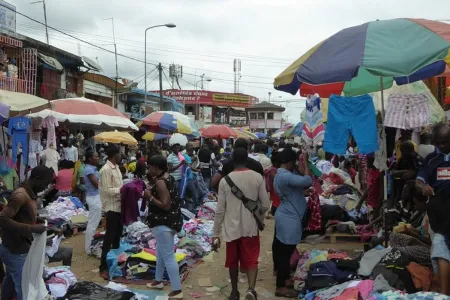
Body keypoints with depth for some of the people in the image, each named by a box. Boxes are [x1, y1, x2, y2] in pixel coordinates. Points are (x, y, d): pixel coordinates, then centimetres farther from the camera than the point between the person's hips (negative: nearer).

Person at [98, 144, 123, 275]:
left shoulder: (116, 167, 12)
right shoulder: (106, 169, -17)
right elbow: (107, 190, -21)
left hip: (119, 206, 9)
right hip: (112, 207, -9)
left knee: (117, 236, 17)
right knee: (109, 237, -4)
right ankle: (103, 267, 4)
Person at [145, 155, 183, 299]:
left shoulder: (160, 182, -22)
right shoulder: (168, 178, 7)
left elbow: (166, 205, -27)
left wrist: (150, 197, -19)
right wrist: (153, 183, 10)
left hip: (163, 223, -11)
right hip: (170, 221, 11)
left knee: (168, 256, -4)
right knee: (161, 252, 24)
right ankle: (158, 280, 40)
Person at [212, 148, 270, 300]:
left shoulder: (225, 180, -7)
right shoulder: (257, 177, -6)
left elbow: (220, 210, -6)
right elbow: (266, 205, -2)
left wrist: (215, 234, 1)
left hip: (231, 228, 1)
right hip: (250, 227, 0)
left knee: (233, 261, 17)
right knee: (251, 260, 7)